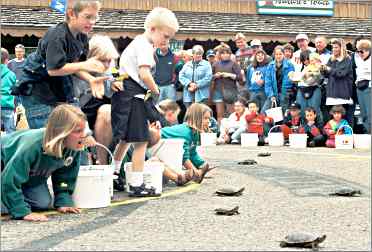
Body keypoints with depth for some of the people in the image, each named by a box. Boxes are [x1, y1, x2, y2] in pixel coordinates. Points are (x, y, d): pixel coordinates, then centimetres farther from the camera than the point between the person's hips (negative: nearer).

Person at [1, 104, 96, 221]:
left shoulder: (74, 148, -26)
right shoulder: (32, 146, -45)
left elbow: (66, 176, -7)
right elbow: (10, 179, -41)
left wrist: (63, 202, -15)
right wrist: (23, 212, -41)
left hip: (32, 174, 6)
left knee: (43, 204, -8)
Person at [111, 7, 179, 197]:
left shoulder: (137, 43, 19)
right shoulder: (145, 46, -13)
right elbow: (144, 74, -24)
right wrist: (155, 90, -9)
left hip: (125, 95, 11)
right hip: (134, 96, -11)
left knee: (125, 139, 23)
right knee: (141, 141, -8)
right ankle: (136, 185, -6)